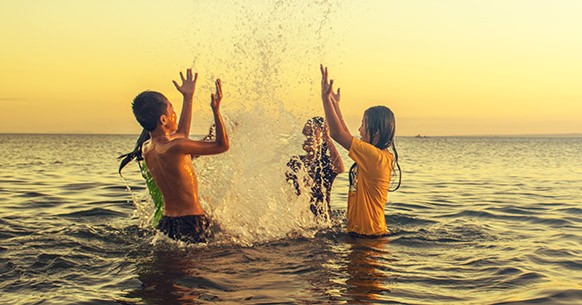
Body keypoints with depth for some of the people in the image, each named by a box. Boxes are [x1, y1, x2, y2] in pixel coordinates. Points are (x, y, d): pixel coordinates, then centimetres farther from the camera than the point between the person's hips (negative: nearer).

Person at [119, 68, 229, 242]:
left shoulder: (146, 149, 5)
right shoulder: (174, 148, -21)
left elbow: (180, 135, 23)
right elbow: (222, 145, -16)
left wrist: (188, 98, 27)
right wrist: (216, 109, -14)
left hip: (166, 223, 8)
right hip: (191, 224, -8)